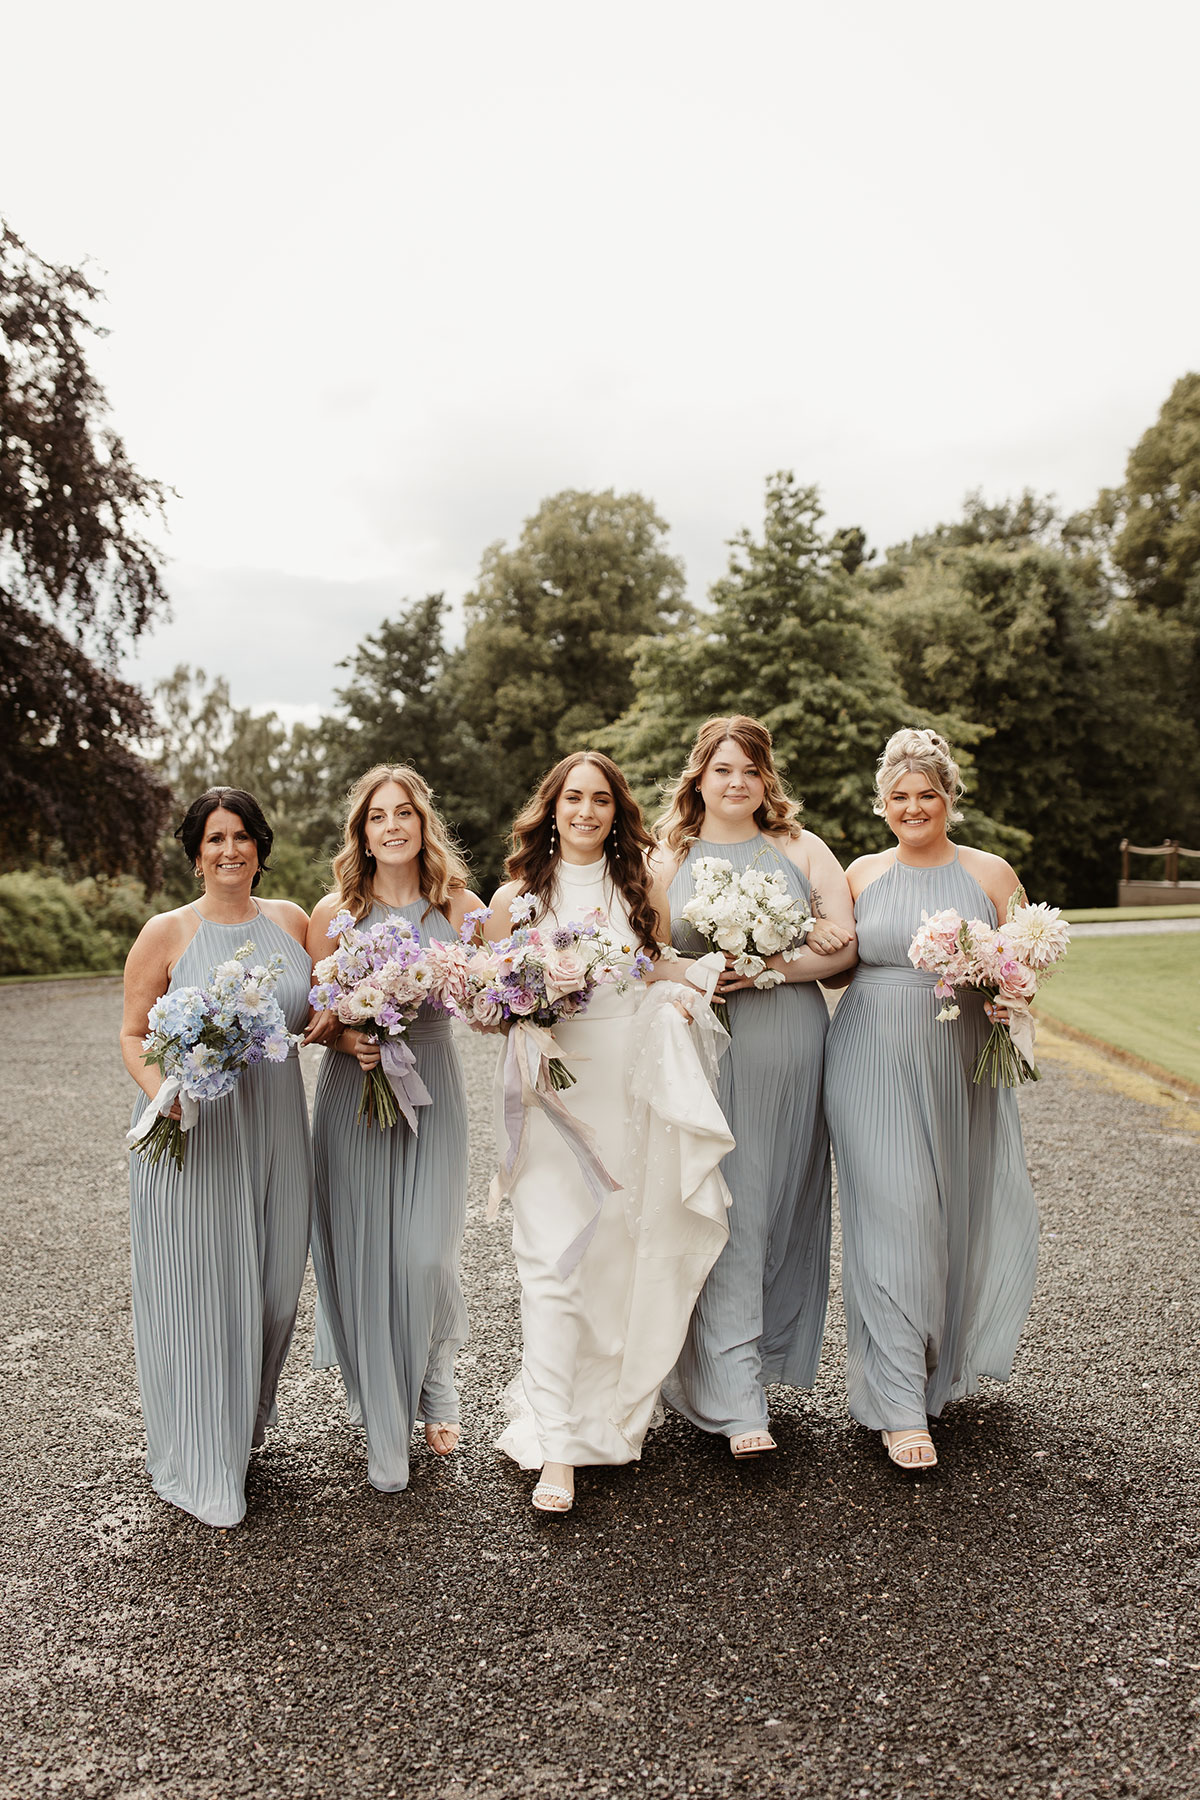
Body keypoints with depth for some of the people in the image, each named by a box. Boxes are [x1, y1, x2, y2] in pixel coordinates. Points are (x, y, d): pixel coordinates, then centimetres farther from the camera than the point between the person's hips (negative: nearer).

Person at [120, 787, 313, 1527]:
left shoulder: (292, 921, 5)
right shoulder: (167, 933, -6)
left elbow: (317, 1012, 15)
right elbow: (134, 1034, -2)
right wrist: (161, 1093, -21)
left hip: (274, 1128, 4)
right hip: (192, 1135, -4)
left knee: (273, 1284, 13)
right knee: (198, 1289, 4)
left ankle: (248, 1419, 41)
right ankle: (202, 1465, 22)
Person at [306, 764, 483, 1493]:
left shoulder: (459, 906, 1)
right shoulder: (335, 911, 0)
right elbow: (312, 1016, 4)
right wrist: (347, 1038, -16)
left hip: (432, 1085, 0)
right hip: (354, 1091, 0)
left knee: (426, 1254, -5)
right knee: (363, 1253, 2)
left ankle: (434, 1387, 26)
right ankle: (384, 1428, 20)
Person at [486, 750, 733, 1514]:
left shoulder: (642, 889, 10)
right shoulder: (516, 896, 7)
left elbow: (668, 975, 14)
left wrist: (680, 993, -7)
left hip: (633, 1087, 2)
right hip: (552, 1088, -1)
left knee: (628, 1252, 8)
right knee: (553, 1259, -8)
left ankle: (620, 1404, 30)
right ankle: (556, 1448, -4)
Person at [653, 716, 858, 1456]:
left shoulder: (800, 849, 9)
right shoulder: (668, 857, 9)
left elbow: (844, 945, 2)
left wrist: (769, 966, -12)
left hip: (787, 1051, 1)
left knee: (777, 1207, 8)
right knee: (719, 1213, -4)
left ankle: (763, 1356, 28)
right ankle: (738, 1401, 1)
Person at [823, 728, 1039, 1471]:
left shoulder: (991, 874, 5)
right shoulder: (862, 875, 7)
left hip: (962, 1067, 1)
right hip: (877, 1066, -1)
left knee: (967, 1210, 9)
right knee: (894, 1218, -6)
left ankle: (951, 1357, 38)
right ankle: (902, 1405, 4)